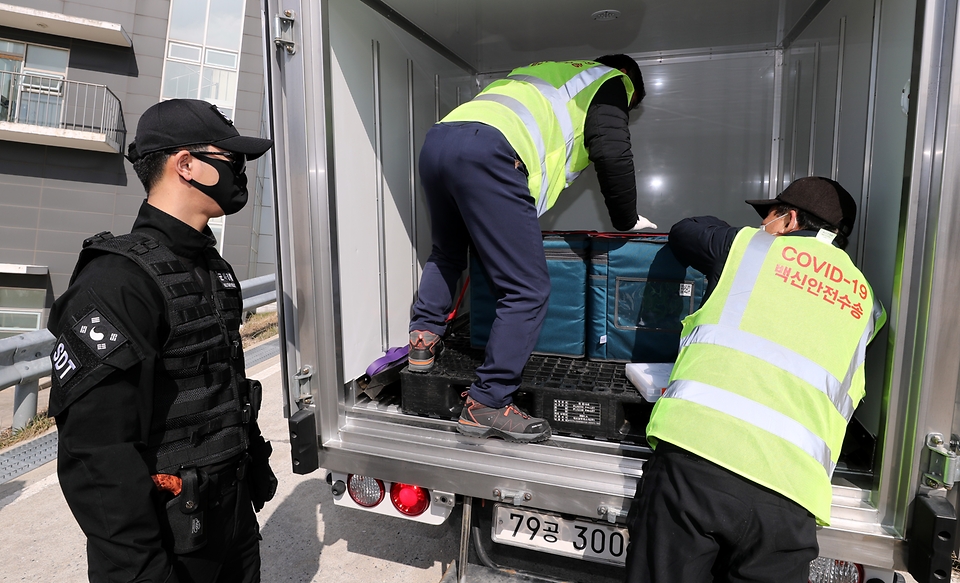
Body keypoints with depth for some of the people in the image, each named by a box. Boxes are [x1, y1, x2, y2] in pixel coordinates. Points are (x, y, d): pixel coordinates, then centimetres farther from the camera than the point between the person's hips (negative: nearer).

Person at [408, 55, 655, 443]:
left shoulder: (543, 72, 42)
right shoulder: (610, 79, 20)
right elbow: (612, 154, 2)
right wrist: (628, 221, 14)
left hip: (437, 139, 9)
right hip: (487, 152, -8)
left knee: (446, 254, 32)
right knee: (528, 292, -4)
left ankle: (424, 341, 29)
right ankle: (486, 406, -3)